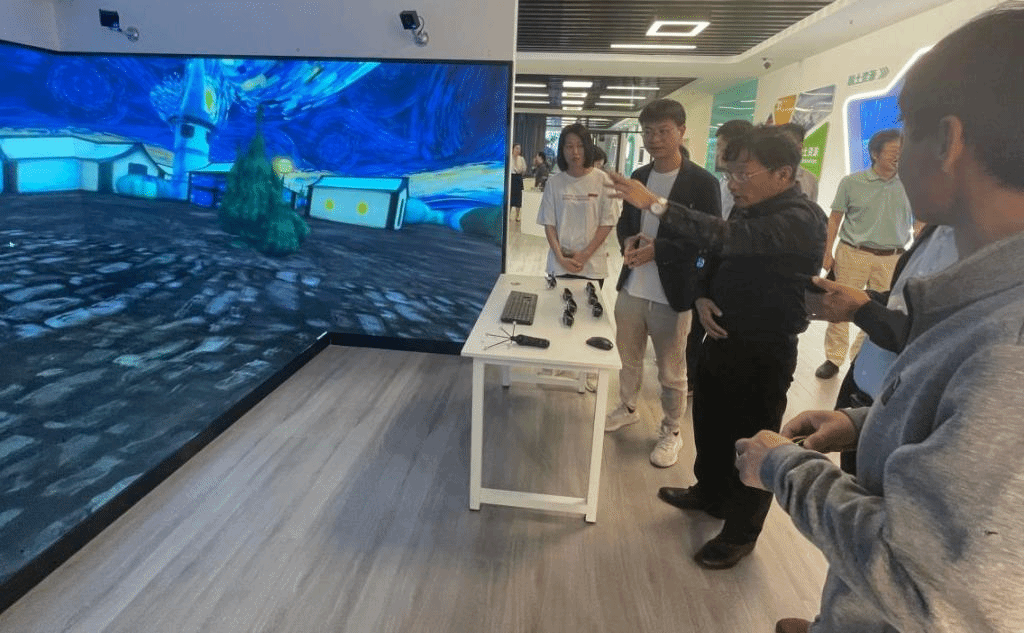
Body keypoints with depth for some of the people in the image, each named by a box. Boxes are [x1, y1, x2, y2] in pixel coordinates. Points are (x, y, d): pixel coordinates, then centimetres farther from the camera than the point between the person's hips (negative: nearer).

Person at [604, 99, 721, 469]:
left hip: (672, 294, -5)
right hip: (631, 288, 6)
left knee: (671, 371, 10)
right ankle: (627, 409, 44)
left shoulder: (702, 183, -11)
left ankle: (670, 432, 29)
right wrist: (628, 240, -7)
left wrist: (658, 249, -22)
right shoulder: (637, 177, 8)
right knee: (629, 357, 21)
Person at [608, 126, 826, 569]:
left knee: (750, 442, 6)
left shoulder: (800, 220, -22)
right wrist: (704, 297, -7)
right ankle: (710, 493, 44)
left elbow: (728, 239, -36)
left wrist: (656, 204, -40)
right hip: (723, 337, 8)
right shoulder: (750, 209, 6)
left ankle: (741, 533, 27)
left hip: (764, 352, -8)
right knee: (709, 422, 20)